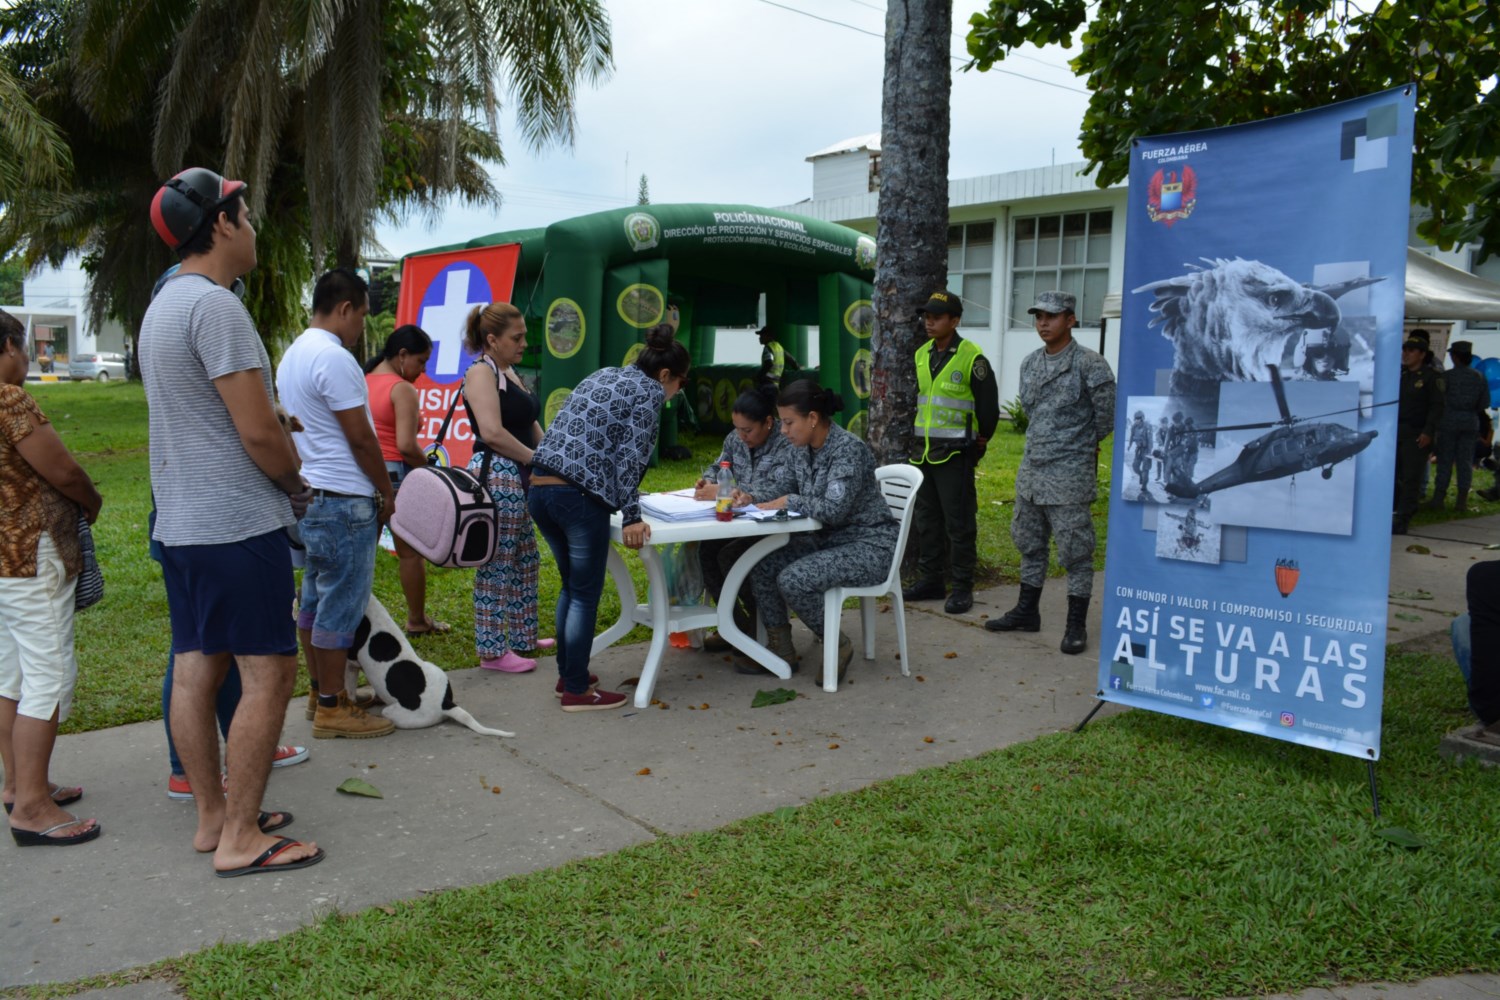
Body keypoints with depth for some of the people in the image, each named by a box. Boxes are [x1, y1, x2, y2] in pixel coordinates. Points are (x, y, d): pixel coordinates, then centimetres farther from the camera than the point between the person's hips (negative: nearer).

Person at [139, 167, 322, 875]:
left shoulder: (162, 304, 16)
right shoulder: (214, 304, -16)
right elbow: (258, 432, -19)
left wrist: (276, 430, 13)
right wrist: (298, 484, -2)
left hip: (179, 523, 10)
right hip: (237, 524, -10)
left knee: (195, 669, 12)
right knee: (268, 673, -4)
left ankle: (212, 817, 23)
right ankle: (240, 839, 3)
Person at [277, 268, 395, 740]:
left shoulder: (293, 355, 15)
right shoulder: (334, 358, -17)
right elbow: (360, 437, -17)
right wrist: (387, 493, -5)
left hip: (307, 496, 10)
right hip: (343, 499, -10)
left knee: (315, 598, 15)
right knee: (342, 605, -3)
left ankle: (323, 694, 25)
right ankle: (333, 709, 4)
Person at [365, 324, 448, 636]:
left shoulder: (363, 381, 10)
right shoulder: (403, 390, -14)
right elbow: (406, 445, -22)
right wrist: (428, 468, -8)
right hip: (395, 473, -7)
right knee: (411, 552, 7)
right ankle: (417, 621, 17)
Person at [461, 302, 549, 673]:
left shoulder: (508, 372, 18)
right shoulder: (481, 372, -11)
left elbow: (530, 424, 19)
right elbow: (492, 432, -22)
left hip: (519, 477, 10)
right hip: (496, 475, -10)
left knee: (524, 560, 16)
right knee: (497, 563, -4)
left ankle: (521, 637, 27)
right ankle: (493, 651, 4)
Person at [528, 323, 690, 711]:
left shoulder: (601, 376, 23)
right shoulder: (650, 392, 0)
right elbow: (630, 455, -11)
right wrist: (631, 516, -10)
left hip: (540, 487, 8)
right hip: (579, 497, -8)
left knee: (571, 584, 20)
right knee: (585, 594, 3)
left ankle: (567, 675, 29)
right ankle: (577, 691, 9)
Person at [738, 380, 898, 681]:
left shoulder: (849, 450, -22)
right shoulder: (803, 449, 4)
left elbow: (833, 509, -30)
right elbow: (783, 488, 15)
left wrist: (789, 502, -19)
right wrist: (752, 498, -5)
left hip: (869, 546, -9)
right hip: (829, 539, 9)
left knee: (793, 579, -27)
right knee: (761, 563, -7)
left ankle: (837, 646, -3)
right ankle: (780, 648, 5)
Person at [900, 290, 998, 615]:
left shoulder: (972, 357, -10)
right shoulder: (921, 355, 10)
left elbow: (988, 405, -6)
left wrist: (979, 441, -1)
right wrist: (915, 435, 16)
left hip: (954, 453, -7)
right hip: (922, 451, 7)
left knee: (958, 522, -2)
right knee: (926, 519, 13)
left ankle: (962, 587, 6)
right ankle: (930, 581, 23)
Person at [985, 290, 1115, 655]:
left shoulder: (1089, 364, -12)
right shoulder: (1030, 363, 9)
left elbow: (1106, 413, -7)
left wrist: (1087, 442, 6)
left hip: (1069, 474, -7)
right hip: (1031, 469, 7)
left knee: (1075, 550, 0)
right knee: (1030, 543, 15)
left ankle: (1076, 625, 9)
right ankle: (1027, 611, 28)